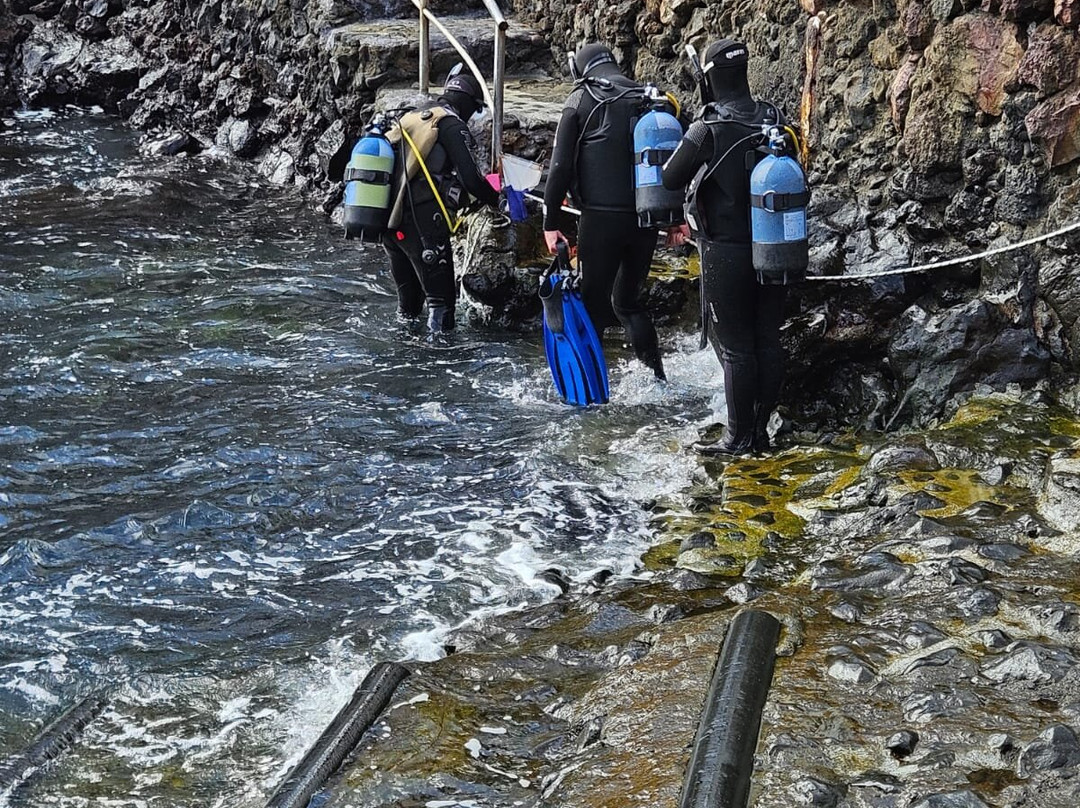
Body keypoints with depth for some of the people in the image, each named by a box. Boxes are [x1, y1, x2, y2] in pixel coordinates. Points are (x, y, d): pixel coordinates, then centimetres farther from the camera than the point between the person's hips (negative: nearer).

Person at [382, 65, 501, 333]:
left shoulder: (409, 120, 17)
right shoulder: (452, 125, -6)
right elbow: (470, 179, -12)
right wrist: (495, 199, 5)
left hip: (390, 224, 8)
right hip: (424, 227, -8)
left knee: (408, 295, 22)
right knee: (440, 294, -3)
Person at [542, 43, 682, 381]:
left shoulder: (581, 100, -1)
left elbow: (560, 166, -6)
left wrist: (551, 222, -2)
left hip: (601, 217, -4)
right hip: (646, 218, 5)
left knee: (593, 303, 2)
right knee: (629, 302, 20)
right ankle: (657, 378, 16)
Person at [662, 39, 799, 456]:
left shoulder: (708, 129, -17)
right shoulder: (776, 119, 1)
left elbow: (670, 180, -9)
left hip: (727, 253, -6)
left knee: (735, 347, 3)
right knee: (767, 341, 12)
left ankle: (739, 436, 10)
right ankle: (760, 430, 22)